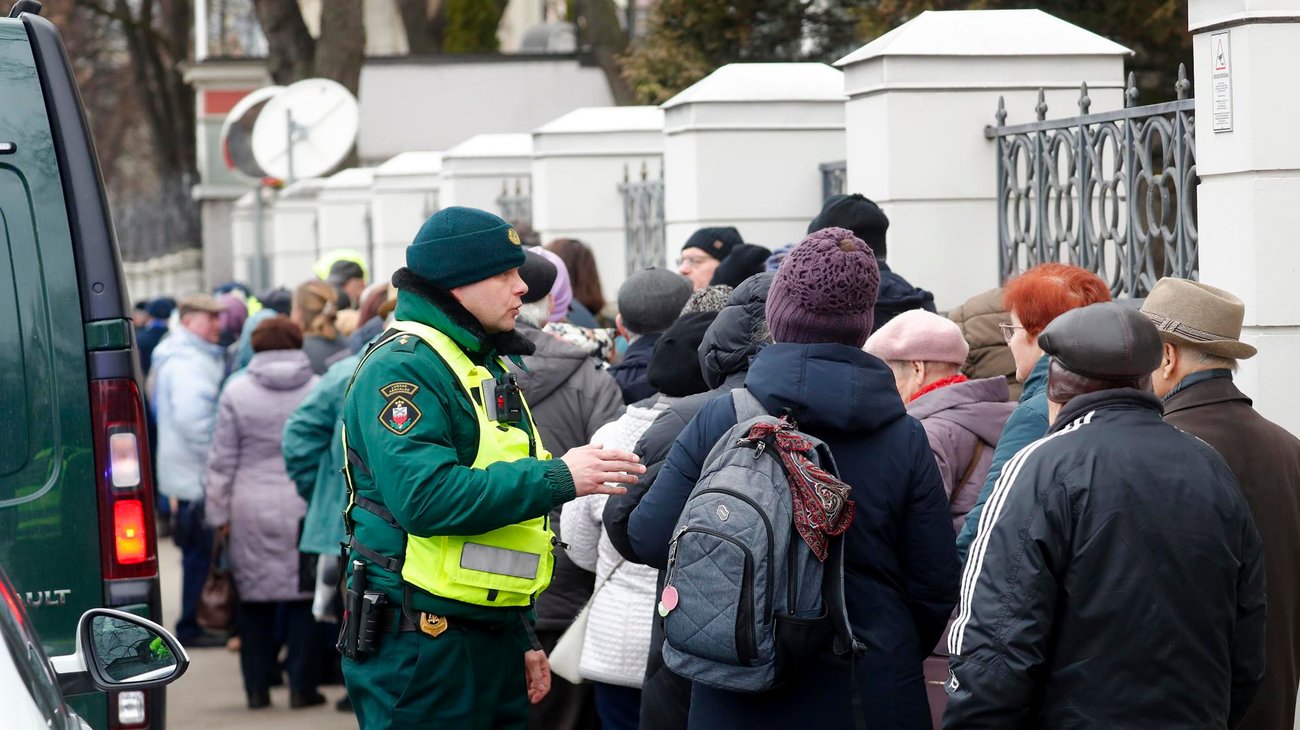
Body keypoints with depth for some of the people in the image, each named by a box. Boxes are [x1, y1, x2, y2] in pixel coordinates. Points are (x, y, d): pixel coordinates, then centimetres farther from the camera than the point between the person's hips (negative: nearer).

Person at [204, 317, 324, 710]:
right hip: (305, 510, 0)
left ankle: (257, 687, 10)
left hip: (252, 509, 0)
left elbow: (222, 460, 2)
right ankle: (302, 686, 4)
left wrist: (219, 513, 8)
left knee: (255, 601, 8)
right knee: (303, 596, 5)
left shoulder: (236, 393, 0)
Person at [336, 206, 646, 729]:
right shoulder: (402, 367, -13)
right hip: (420, 647, -9)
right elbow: (425, 497, -28)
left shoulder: (489, 368, 19)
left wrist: (525, 637, 23)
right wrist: (557, 479, -23)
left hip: (493, 639, 9)